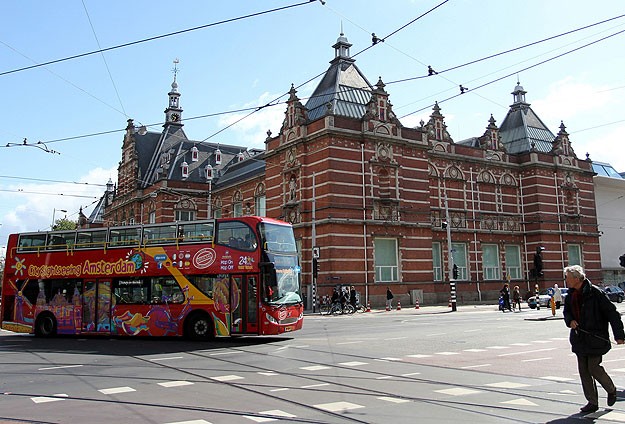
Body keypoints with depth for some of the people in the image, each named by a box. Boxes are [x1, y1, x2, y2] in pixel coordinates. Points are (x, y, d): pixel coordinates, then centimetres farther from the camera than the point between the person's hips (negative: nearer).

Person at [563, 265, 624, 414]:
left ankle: (611, 390, 25)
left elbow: (612, 313, -11)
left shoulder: (594, 293, -14)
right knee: (583, 370, 6)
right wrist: (570, 321, -4)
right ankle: (592, 402, 17)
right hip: (580, 338, 6)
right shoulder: (570, 295, 6)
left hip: (595, 338, -6)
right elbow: (567, 312, 19)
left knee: (593, 368, -5)